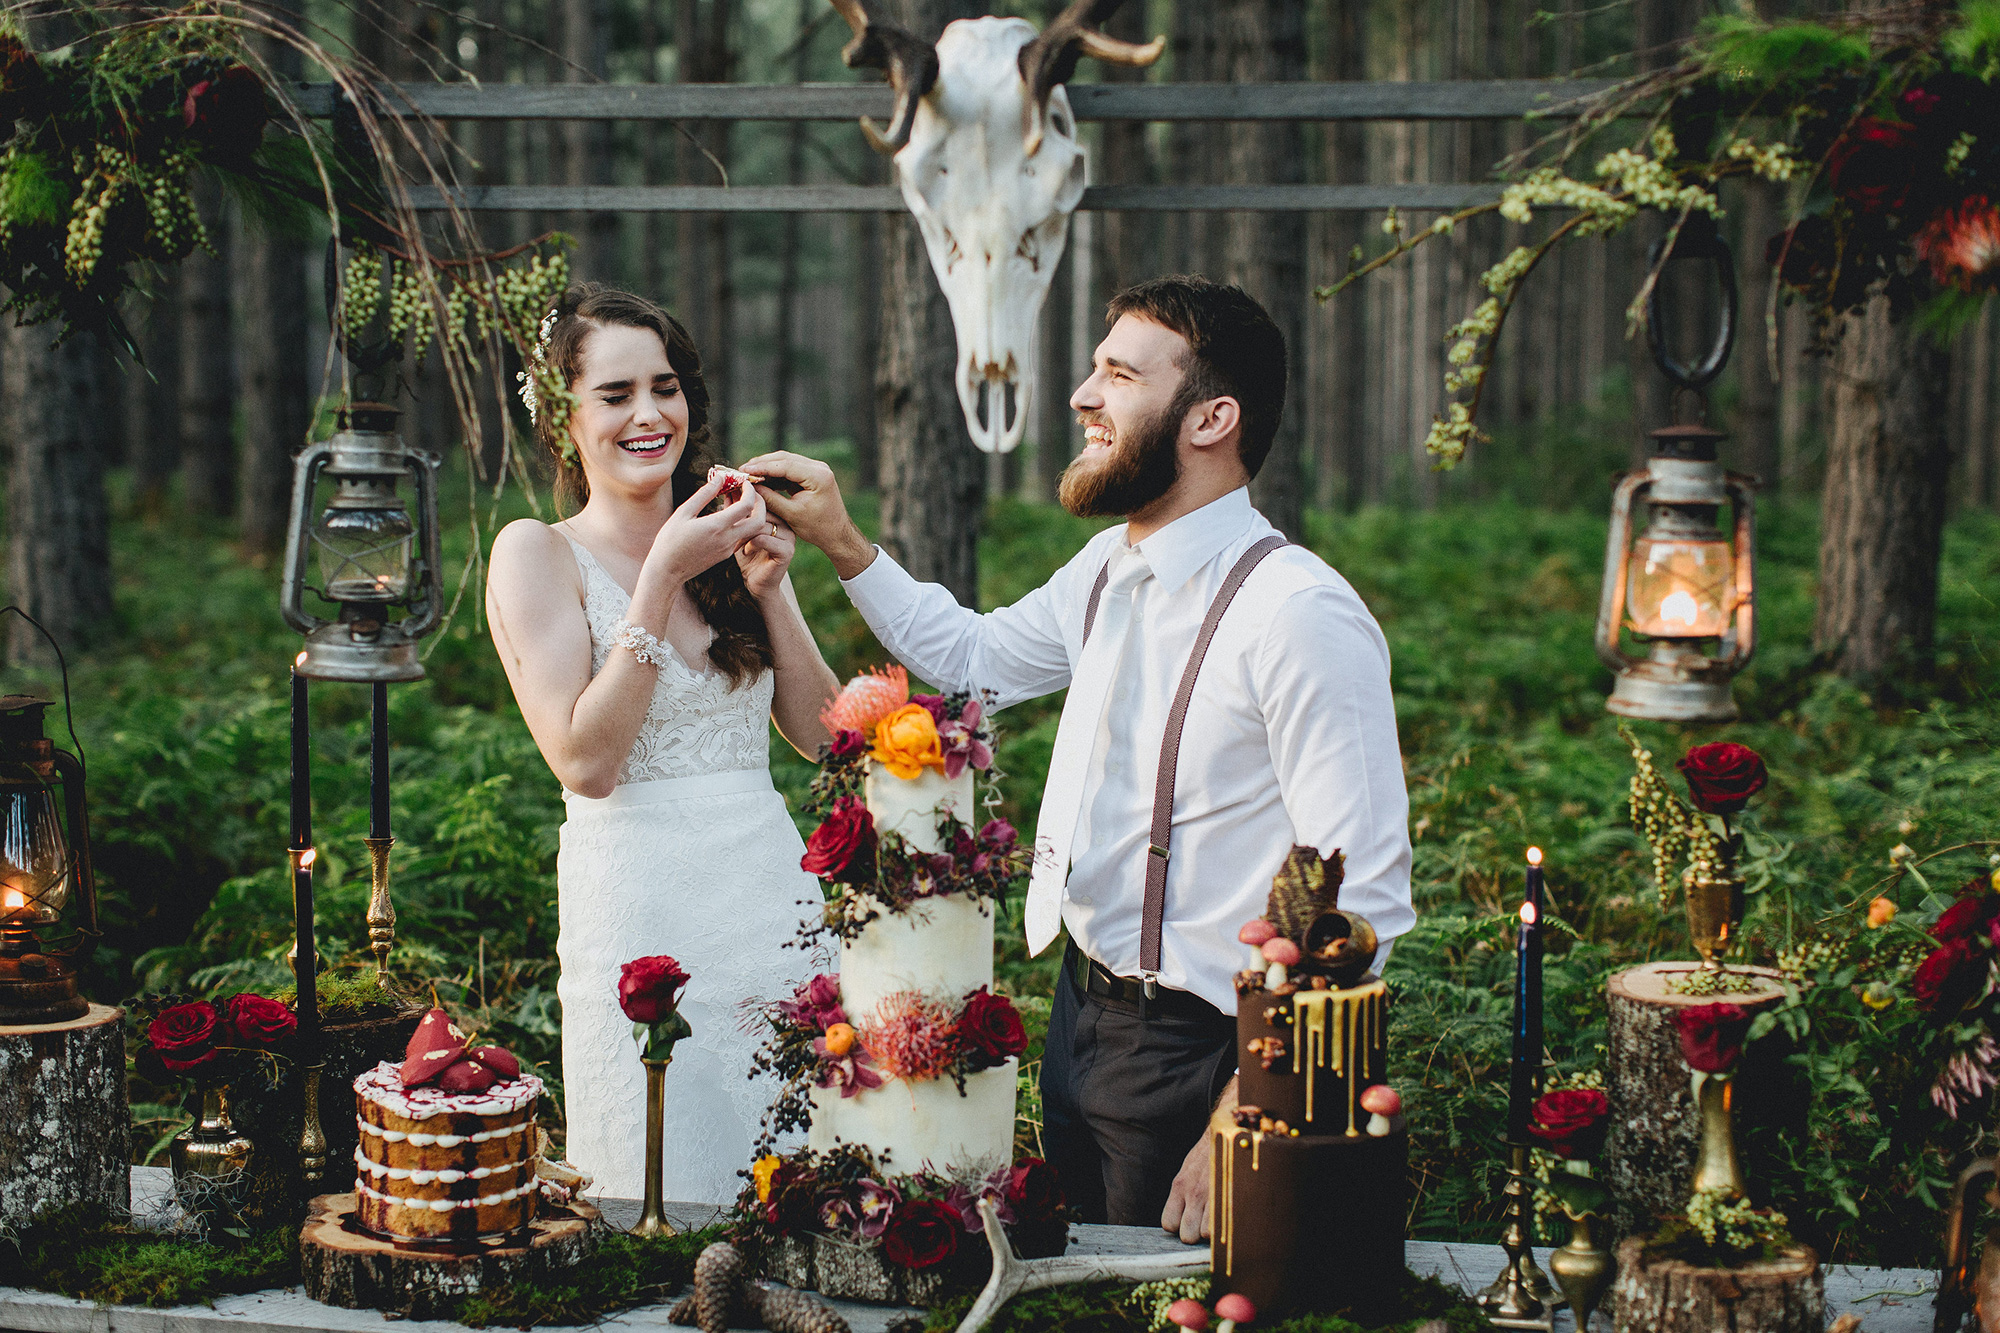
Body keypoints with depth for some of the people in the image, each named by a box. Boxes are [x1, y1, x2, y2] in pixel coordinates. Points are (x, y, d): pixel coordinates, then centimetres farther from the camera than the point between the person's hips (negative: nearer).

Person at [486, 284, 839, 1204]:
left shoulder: (722, 541, 12)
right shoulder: (537, 554, -3)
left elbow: (819, 733, 9)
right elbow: (586, 761, -14)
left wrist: (768, 587, -4)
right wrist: (662, 577, -15)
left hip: (774, 885, 5)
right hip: (639, 910, -5)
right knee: (663, 1209, 0)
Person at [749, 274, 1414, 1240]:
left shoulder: (1301, 615, -22)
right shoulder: (1106, 570, 4)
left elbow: (1359, 905, -24)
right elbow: (970, 659, 26)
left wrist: (1244, 1128, -25)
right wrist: (842, 543, 15)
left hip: (1190, 1050, -8)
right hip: (1080, 1014, 8)